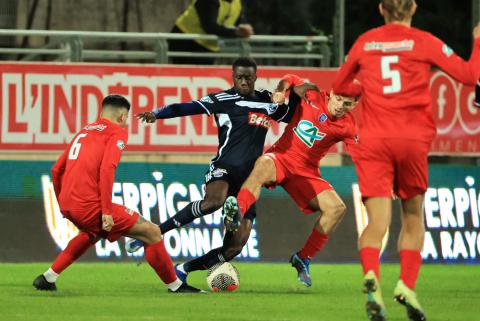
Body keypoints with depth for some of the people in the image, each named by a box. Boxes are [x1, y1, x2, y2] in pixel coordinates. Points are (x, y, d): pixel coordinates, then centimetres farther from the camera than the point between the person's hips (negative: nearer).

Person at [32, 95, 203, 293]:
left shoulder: (84, 132, 23)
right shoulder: (117, 132, 1)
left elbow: (56, 170, 25)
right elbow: (107, 169, -16)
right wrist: (107, 211, -17)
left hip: (67, 204, 8)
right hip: (89, 204, -8)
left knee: (93, 232, 39)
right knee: (151, 232, 0)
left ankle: (48, 278, 33)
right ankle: (175, 286, 5)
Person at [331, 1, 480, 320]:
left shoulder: (365, 42, 12)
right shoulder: (424, 42, 3)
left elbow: (338, 87, 26)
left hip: (373, 140, 1)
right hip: (413, 138, -1)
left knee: (377, 222, -8)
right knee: (413, 215, 18)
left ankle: (371, 275, -36)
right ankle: (407, 284, 3)